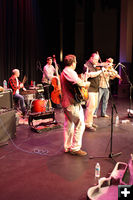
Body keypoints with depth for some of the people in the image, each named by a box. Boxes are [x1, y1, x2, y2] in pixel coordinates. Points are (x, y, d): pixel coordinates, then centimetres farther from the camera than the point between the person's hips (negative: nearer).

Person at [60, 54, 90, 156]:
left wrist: (82, 81, 9)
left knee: (68, 125, 16)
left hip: (66, 102, 10)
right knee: (80, 125, -3)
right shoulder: (70, 72, -16)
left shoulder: (64, 72, 17)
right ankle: (75, 148, 2)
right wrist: (86, 83, -11)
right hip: (73, 103, -10)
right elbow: (79, 83, -29)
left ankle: (67, 147, 24)